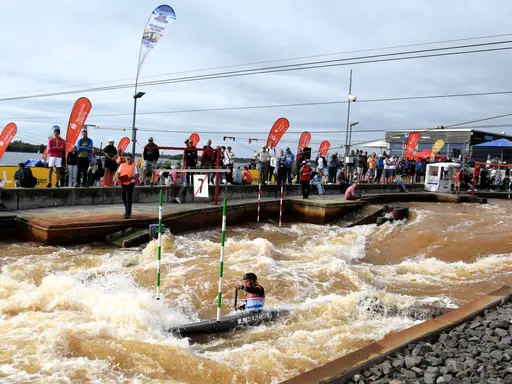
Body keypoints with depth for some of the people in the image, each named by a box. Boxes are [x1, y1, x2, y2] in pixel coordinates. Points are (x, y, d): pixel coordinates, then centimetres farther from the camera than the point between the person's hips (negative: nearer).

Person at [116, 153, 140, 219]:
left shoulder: (134, 166, 1)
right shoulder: (122, 165, 13)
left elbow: (137, 175, -3)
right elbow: (118, 173, 14)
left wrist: (131, 177, -19)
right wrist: (118, 177, -8)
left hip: (130, 184, -5)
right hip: (123, 183, 5)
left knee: (128, 199, -8)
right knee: (124, 198, 13)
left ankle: (127, 214, -5)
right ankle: (127, 211, 31)